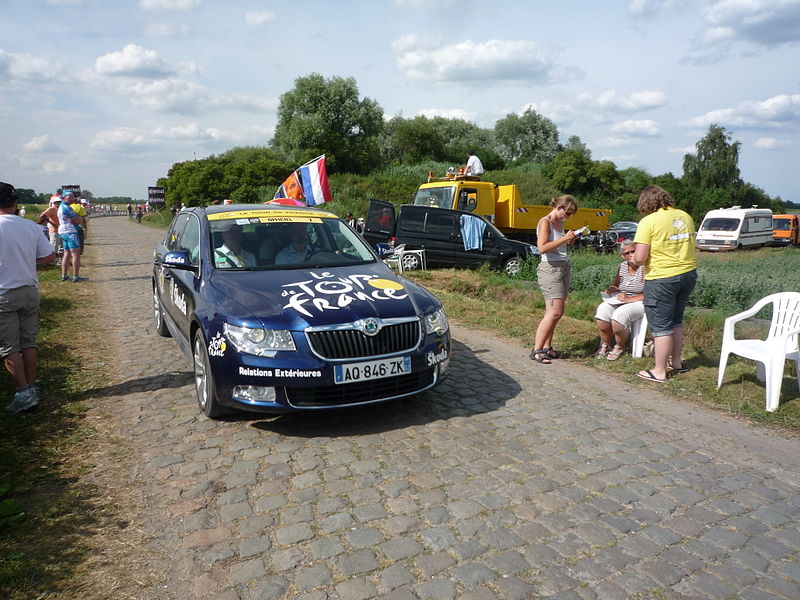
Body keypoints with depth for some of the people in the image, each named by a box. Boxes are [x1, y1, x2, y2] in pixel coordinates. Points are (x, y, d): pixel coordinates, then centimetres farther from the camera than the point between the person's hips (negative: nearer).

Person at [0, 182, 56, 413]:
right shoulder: (31, 227, 0)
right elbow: (50, 256, 5)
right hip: (30, 291, 5)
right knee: (29, 342, 13)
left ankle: (23, 392, 0)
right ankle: (31, 388, 18)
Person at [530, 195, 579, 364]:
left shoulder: (560, 223, 17)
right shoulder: (545, 222, -9)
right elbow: (542, 247, -22)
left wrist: (569, 241, 11)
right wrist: (564, 238, -18)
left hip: (564, 267, 9)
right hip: (550, 268, -9)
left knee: (555, 312, 6)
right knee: (555, 312, -13)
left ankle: (546, 347, 12)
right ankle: (536, 350, -8)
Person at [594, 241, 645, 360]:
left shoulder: (644, 268, -14)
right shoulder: (622, 266, 8)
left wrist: (629, 299, -24)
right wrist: (610, 289, -1)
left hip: (638, 302, -6)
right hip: (619, 300, 6)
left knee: (619, 315, -33)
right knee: (602, 310, -22)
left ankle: (619, 347, -5)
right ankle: (605, 345, -2)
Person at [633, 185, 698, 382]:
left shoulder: (648, 222, -15)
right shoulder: (685, 216, 6)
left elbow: (640, 258, -19)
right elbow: (689, 246, 19)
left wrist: (635, 258, 2)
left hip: (662, 279, -7)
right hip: (688, 274, 7)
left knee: (661, 327, 3)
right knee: (676, 321, 23)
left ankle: (659, 371, 11)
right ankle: (677, 362, 35)